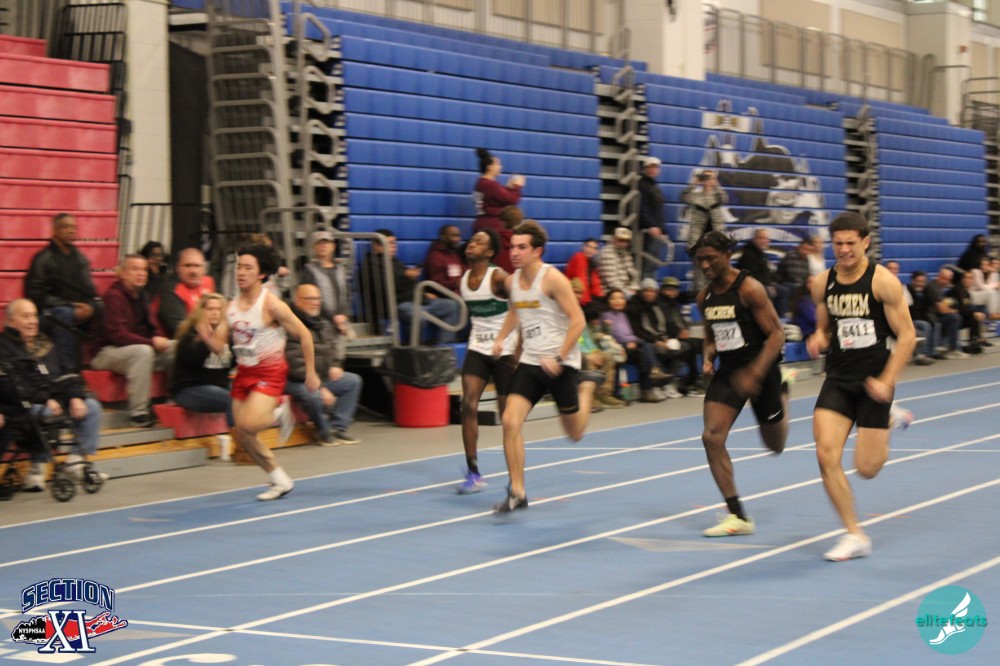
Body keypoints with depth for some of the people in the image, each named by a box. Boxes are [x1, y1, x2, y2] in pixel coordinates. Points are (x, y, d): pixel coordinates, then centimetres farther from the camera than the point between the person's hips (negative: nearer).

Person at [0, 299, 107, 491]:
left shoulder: (45, 345, 20)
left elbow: (65, 376, 18)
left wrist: (76, 397, -3)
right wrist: (45, 400, -23)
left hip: (54, 400, 7)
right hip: (22, 408, -7)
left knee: (92, 406, -7)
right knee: (45, 413, -36)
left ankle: (76, 460, -12)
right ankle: (37, 469, -25)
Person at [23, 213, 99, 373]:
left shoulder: (80, 259, 17)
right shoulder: (43, 259, -2)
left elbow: (89, 290, 14)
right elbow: (35, 295, -9)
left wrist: (90, 307, -12)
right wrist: (70, 306, -17)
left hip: (80, 311, 5)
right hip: (50, 314, -5)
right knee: (64, 314, -38)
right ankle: (67, 370, -39)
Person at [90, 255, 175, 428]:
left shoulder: (142, 296, 12)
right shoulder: (114, 296, -15)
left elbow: (149, 328, 20)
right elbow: (118, 335, -23)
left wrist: (158, 339, -4)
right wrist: (151, 342, -25)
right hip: (105, 353, -9)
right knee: (143, 351, -37)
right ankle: (138, 412, -35)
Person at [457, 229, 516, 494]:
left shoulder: (498, 277, -15)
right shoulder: (463, 279, 5)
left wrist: (519, 348, -23)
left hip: (505, 350, -5)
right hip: (478, 348, 5)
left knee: (508, 413, 3)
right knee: (468, 405, -11)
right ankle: (473, 473, -6)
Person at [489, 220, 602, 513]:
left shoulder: (552, 278, -15)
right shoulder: (512, 281, 5)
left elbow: (577, 321, -17)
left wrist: (559, 358, -22)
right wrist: (501, 338, 10)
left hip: (561, 364, -5)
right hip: (530, 362, 5)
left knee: (575, 434, 9)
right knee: (510, 421, -15)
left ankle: (587, 384, 40)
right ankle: (517, 493, -8)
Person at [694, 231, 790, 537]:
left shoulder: (749, 289, -17)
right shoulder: (705, 296, 4)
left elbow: (776, 334, -18)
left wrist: (755, 373, -27)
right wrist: (708, 357, -4)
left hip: (761, 371, -5)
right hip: (727, 372, 5)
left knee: (775, 445, 11)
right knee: (712, 437, -14)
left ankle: (783, 394, 45)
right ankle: (738, 516, -7)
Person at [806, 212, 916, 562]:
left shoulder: (883, 281, -10)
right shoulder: (823, 283, 3)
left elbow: (907, 336, -9)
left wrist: (886, 381, -16)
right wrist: (819, 339, -7)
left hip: (873, 381, -4)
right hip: (838, 380, 4)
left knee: (867, 468, -2)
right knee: (826, 455, -13)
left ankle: (888, 421, 31)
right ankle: (855, 536, 1)